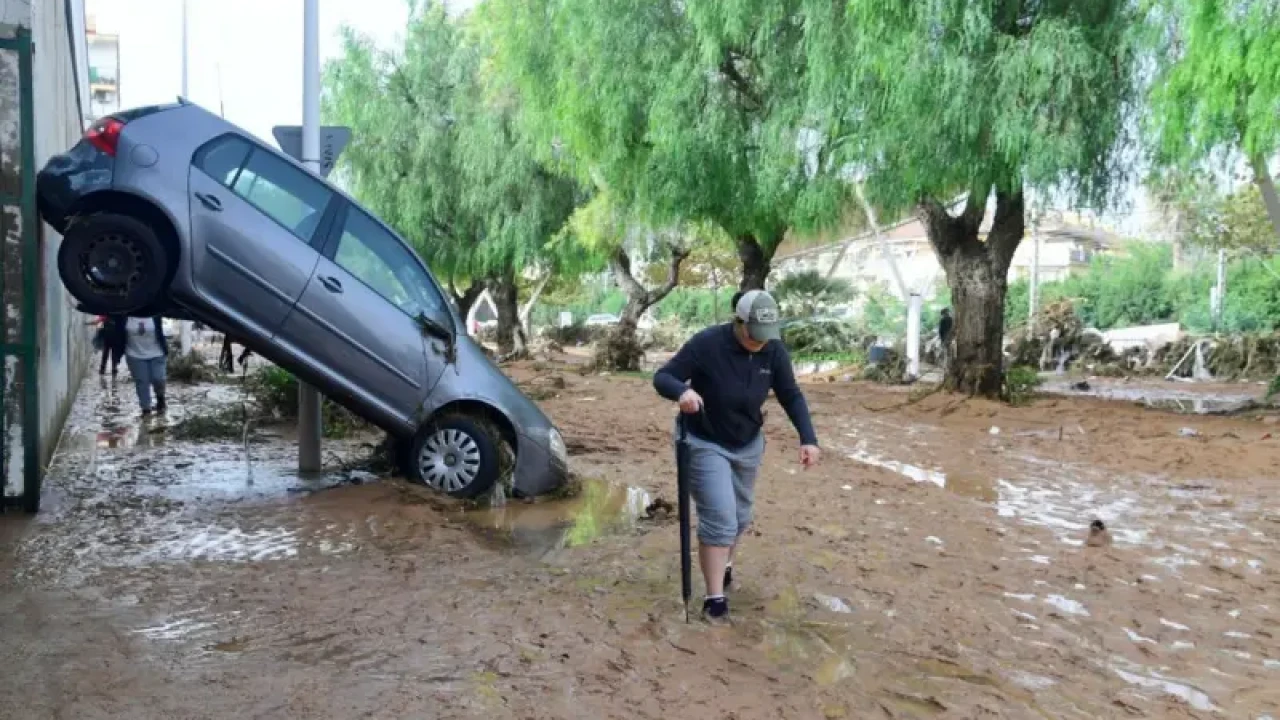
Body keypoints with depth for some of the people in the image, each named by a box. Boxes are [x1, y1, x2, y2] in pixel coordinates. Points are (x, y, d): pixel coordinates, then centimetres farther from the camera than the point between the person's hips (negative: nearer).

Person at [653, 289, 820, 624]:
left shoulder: (774, 351, -13)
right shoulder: (707, 344, -26)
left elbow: (791, 396, -4)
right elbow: (662, 377, -22)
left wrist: (808, 438, -17)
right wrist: (682, 391, -45)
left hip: (748, 445, 5)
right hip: (706, 445, -5)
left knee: (740, 516, 19)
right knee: (719, 519, -12)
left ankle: (723, 566, 47)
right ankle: (715, 598, -1)